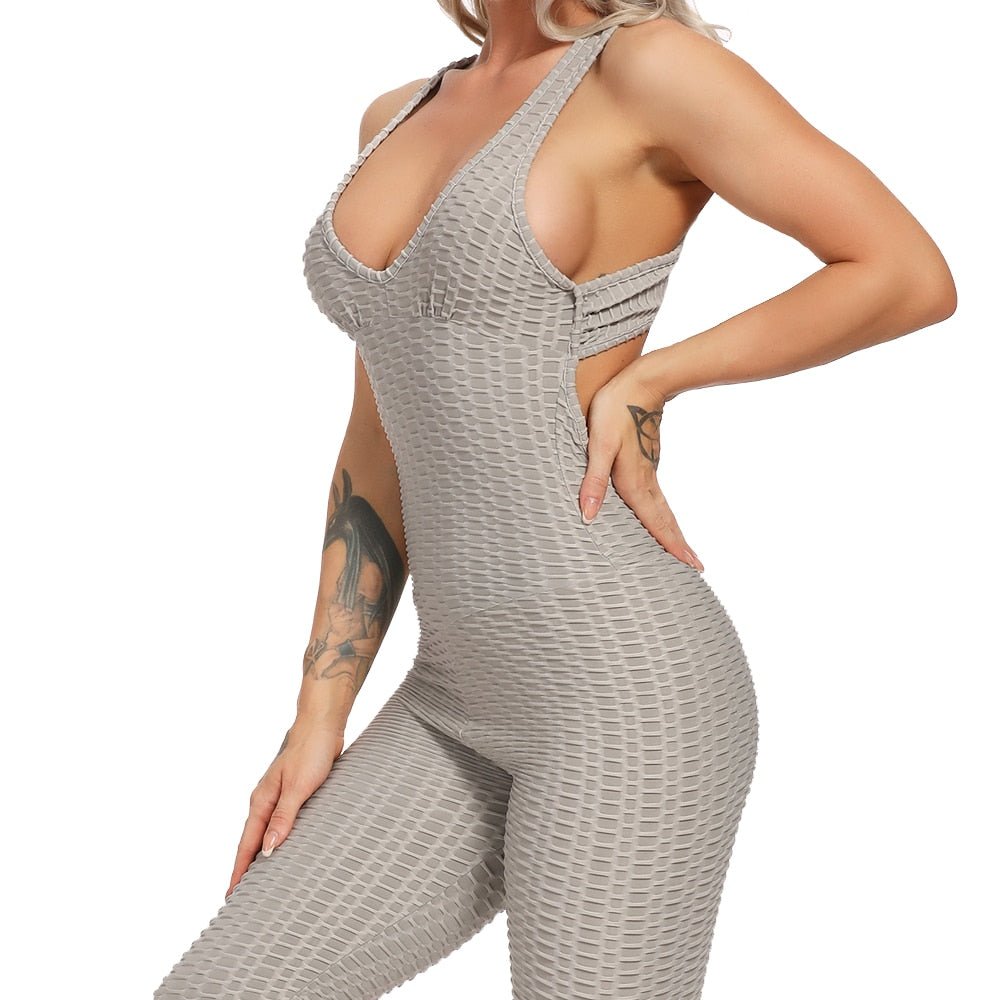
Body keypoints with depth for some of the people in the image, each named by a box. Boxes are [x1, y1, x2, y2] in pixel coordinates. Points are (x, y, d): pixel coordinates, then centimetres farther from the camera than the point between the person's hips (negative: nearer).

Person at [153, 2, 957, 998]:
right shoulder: (400, 119, 15)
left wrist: (644, 383, -7)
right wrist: (318, 719, 11)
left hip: (626, 691, -7)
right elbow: (384, 446, 14)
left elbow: (913, 276, -5)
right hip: (471, 704, 8)